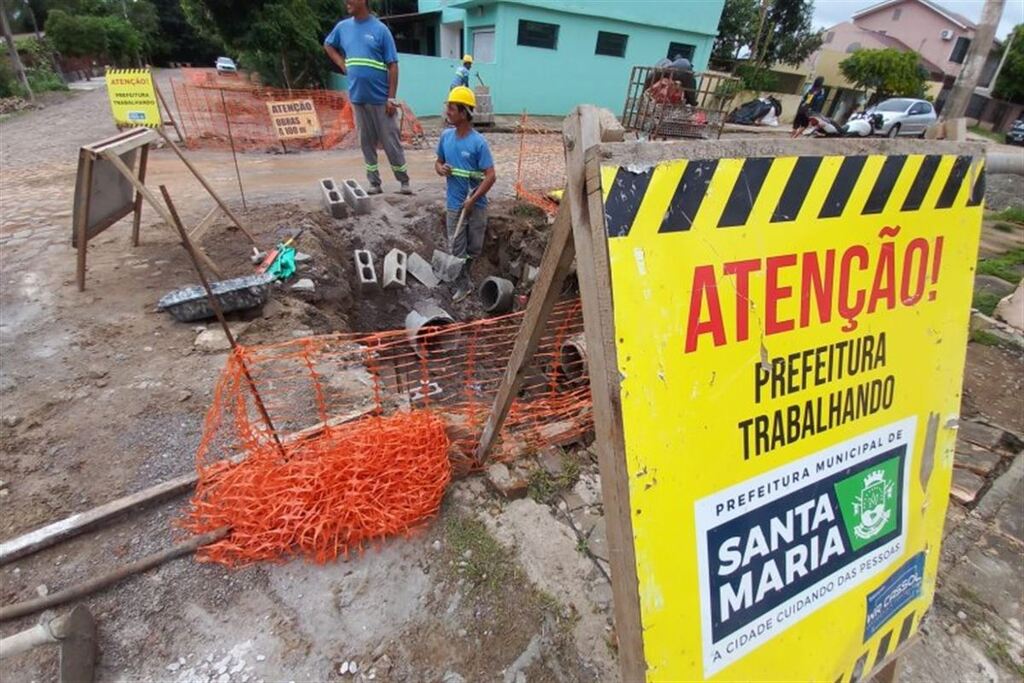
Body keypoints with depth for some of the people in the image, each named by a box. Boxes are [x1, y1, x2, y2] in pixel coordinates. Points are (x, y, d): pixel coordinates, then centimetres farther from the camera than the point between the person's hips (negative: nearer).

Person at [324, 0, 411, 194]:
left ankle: (404, 181, 11)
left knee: (391, 141, -1)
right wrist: (343, 65, 9)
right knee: (366, 142, 8)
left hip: (381, 98, -5)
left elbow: (392, 66, -8)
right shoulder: (342, 27, 8)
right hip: (358, 97, 5)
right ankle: (374, 183, 16)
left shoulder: (380, 29, -6)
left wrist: (391, 97, -13)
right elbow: (328, 45, 26)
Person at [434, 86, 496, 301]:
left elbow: (490, 176, -17)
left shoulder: (478, 142, -15)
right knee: (456, 249, 5)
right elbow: (438, 162, 14)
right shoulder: (446, 136, 0)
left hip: (476, 205, -3)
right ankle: (462, 285, 21)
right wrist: (441, 169, -11)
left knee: (474, 248, 12)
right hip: (454, 204, 3)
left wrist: (472, 200, -22)